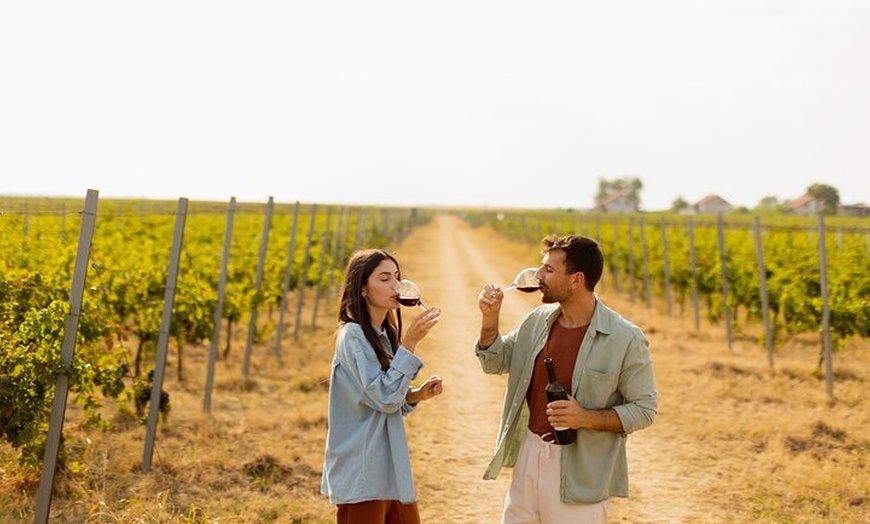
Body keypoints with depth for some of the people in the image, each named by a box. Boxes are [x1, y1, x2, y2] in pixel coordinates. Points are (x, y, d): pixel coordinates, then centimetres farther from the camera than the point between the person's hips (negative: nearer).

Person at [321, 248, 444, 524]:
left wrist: (416, 395, 2)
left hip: (390, 471, 9)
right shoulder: (353, 336, -14)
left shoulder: (384, 336, 12)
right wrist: (410, 343, -21)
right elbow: (385, 398, -21)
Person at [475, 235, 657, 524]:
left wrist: (587, 417, -23)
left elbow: (644, 409, -9)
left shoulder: (626, 339, -14)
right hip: (528, 456, 6)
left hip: (579, 475, -5)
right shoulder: (538, 320, 3)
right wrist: (489, 318, -3)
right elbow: (495, 362, 15)